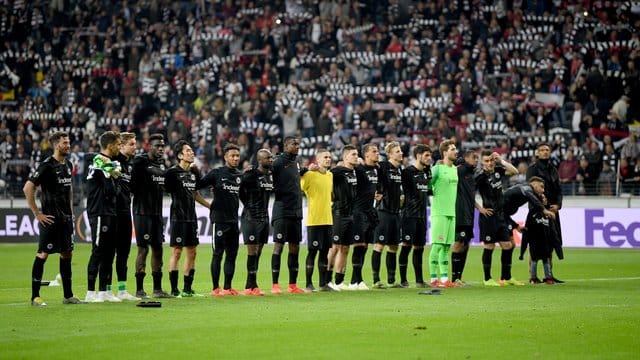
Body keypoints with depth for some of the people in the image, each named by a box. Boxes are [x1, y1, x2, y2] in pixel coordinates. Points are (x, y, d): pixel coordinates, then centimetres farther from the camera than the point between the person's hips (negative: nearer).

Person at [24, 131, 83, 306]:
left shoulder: (68, 165, 11)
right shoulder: (47, 166, -14)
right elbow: (27, 188, -18)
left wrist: (70, 210, 16)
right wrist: (37, 214, -16)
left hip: (66, 218, 8)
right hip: (50, 218, -8)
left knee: (67, 253, 10)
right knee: (43, 254, -5)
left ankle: (68, 295, 17)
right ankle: (35, 296, -1)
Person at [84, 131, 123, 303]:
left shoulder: (111, 162, 17)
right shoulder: (100, 161, -14)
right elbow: (111, 190, -18)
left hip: (110, 214, 10)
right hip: (100, 214, -10)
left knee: (109, 253, 11)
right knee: (98, 252, -8)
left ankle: (104, 291, 16)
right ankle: (90, 292, -5)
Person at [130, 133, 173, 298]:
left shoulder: (161, 165, 16)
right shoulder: (140, 162, -10)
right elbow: (132, 185, -16)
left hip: (157, 212, 8)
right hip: (143, 212, -8)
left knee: (158, 249, 9)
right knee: (143, 249, -7)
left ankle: (157, 289, 15)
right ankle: (139, 289, -3)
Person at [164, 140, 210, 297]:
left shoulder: (194, 172, 13)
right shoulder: (172, 172, -9)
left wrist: (210, 206, 25)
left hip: (191, 217, 7)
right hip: (178, 217, -7)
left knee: (192, 251, 8)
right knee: (176, 251, -6)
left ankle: (187, 288, 14)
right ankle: (174, 289, -2)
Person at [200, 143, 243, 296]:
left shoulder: (240, 176, 11)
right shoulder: (216, 173, -5)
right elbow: (197, 186, -6)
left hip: (234, 220, 6)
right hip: (220, 219, -6)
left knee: (232, 254, 6)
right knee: (218, 254, -3)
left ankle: (228, 287, 13)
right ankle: (216, 288, 1)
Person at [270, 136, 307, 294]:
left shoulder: (296, 164, 15)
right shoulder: (278, 162, -9)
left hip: (296, 211, 8)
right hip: (282, 211, -8)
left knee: (294, 247, 9)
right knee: (279, 246, -6)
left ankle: (293, 284, 14)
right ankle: (275, 285, -4)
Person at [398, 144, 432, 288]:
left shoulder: (426, 172, 14)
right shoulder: (408, 172, -8)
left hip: (422, 215, 7)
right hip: (410, 215, -7)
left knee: (419, 247, 10)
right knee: (406, 246, -7)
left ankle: (419, 280, 14)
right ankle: (403, 280, -3)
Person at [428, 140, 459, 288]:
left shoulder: (455, 169, 16)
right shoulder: (437, 169, -8)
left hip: (451, 212, 8)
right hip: (439, 213, -8)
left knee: (446, 246, 8)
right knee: (437, 245, -7)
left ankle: (444, 278, 9)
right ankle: (433, 279, -6)